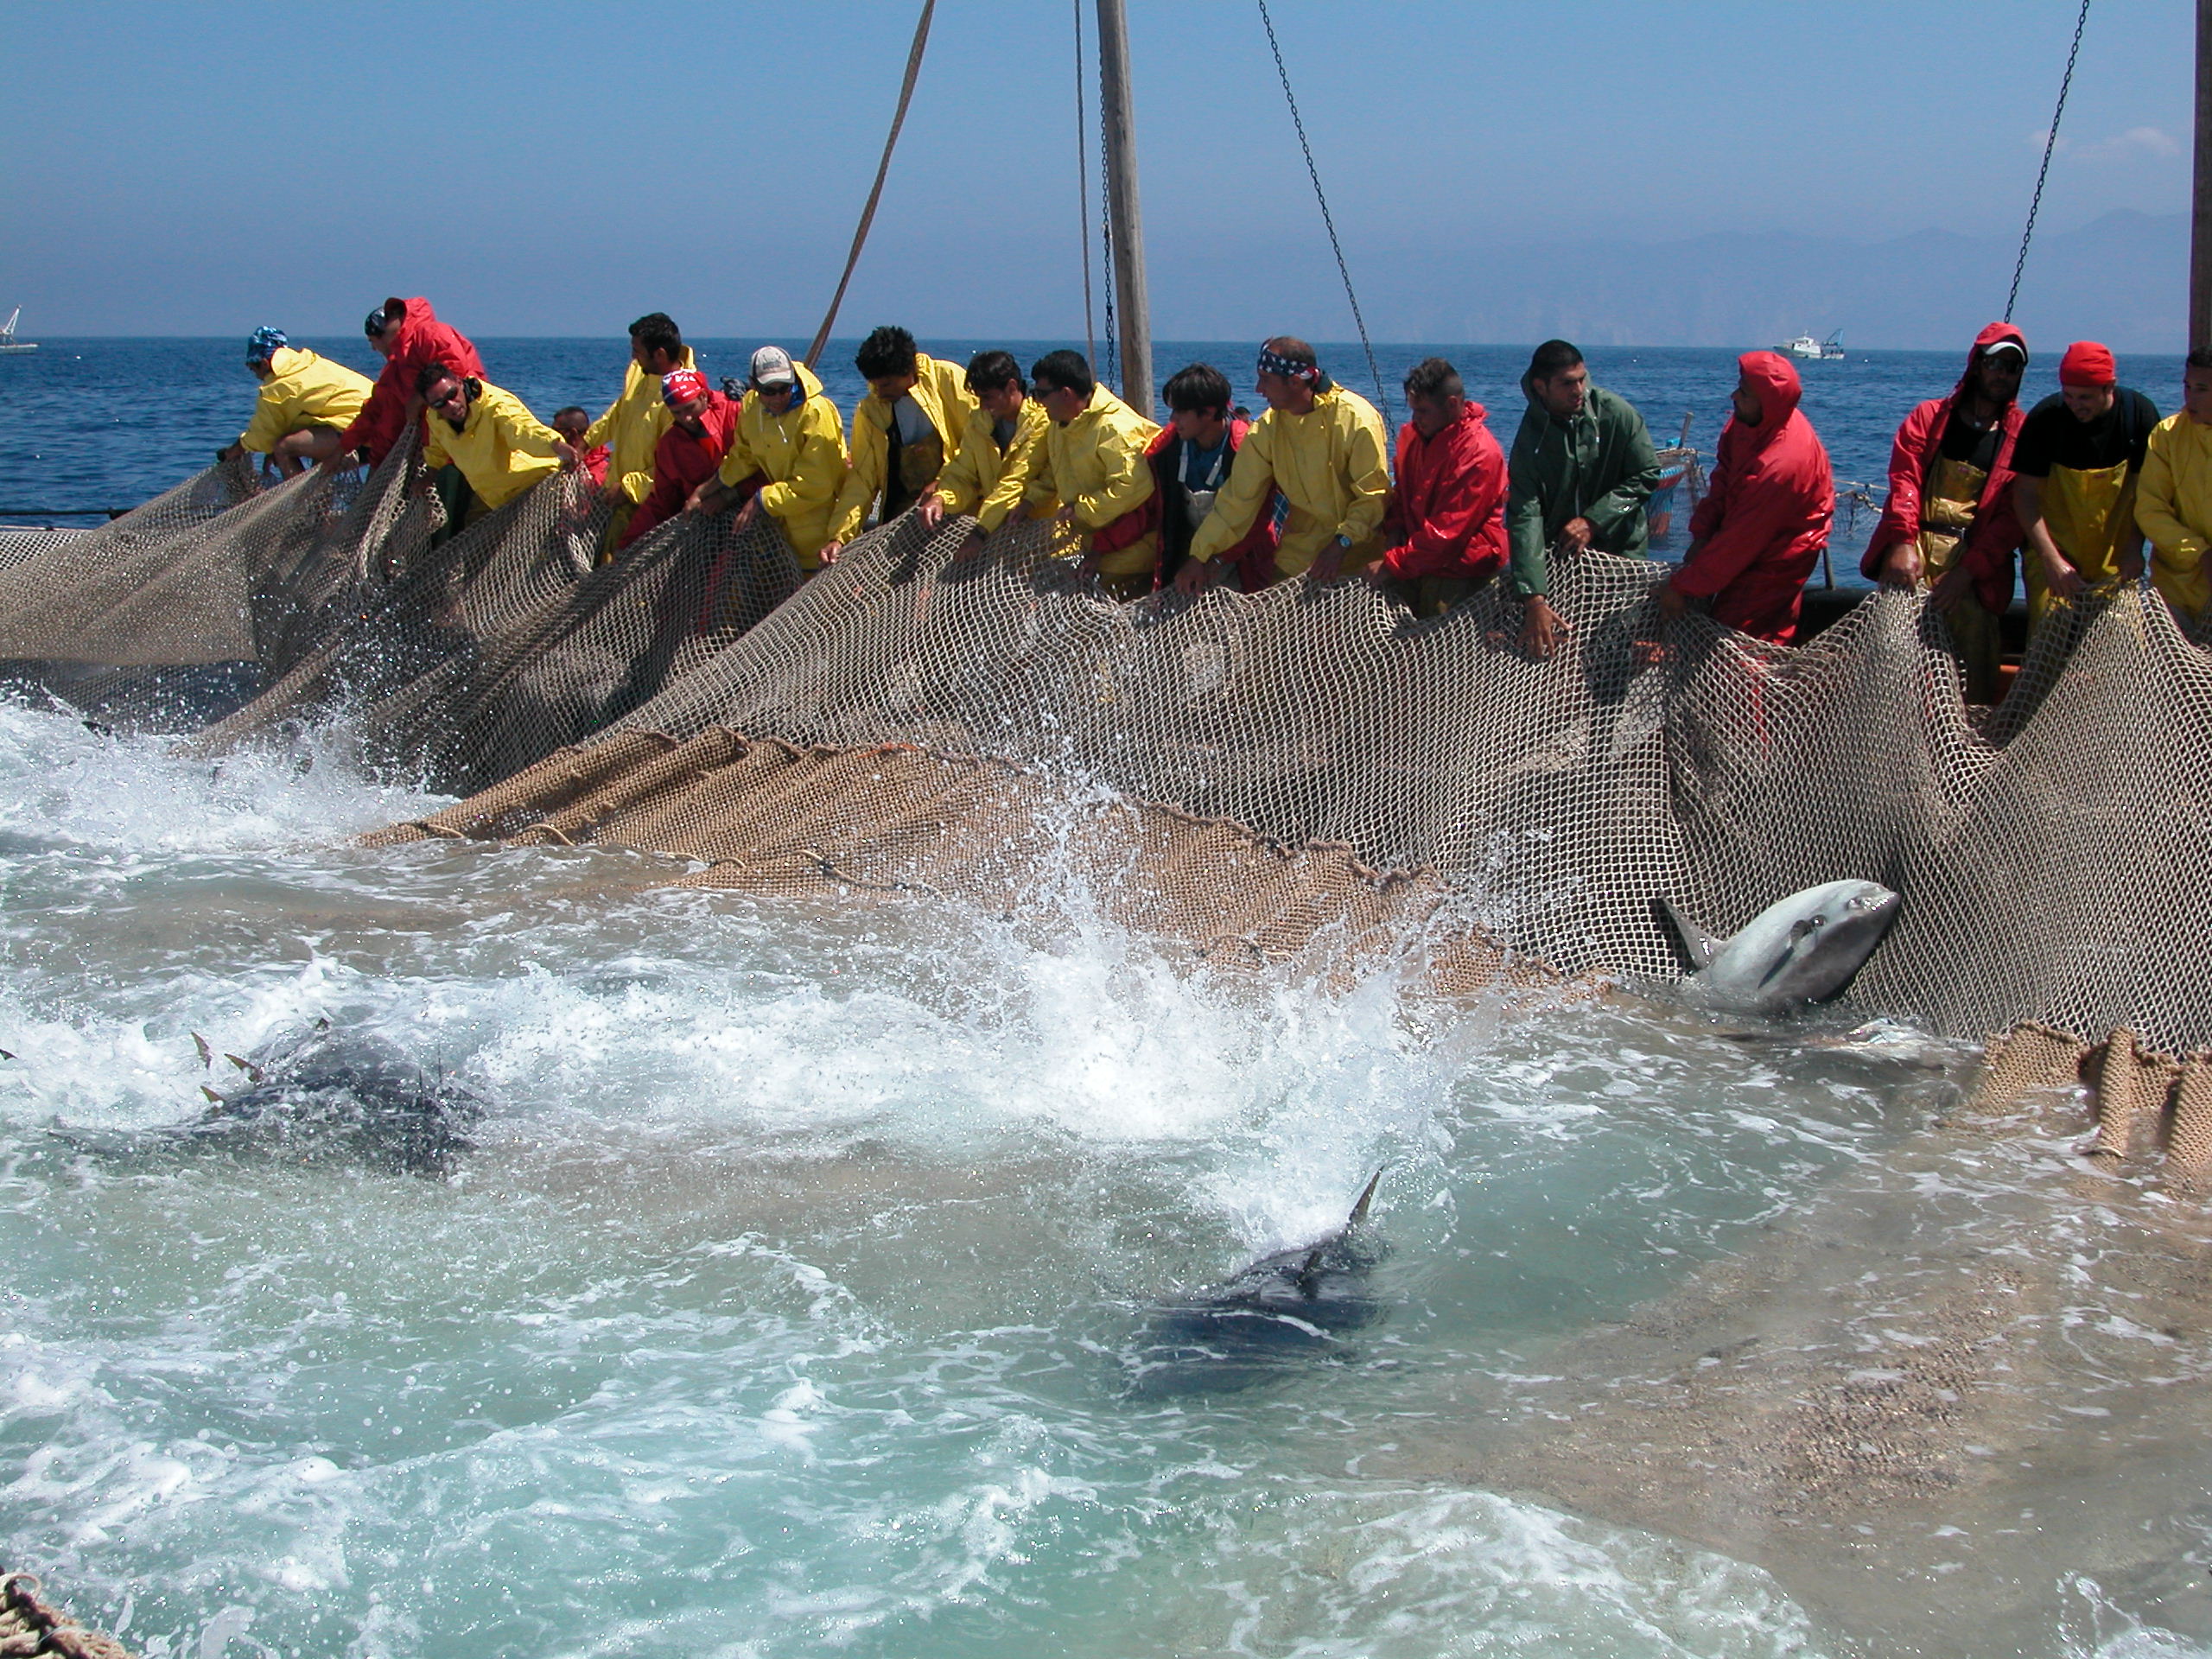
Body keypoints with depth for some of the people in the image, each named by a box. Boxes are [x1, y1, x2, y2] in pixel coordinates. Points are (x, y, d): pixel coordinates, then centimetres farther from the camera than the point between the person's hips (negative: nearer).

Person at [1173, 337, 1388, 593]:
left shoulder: (1356, 419, -15)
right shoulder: (1267, 428, -1)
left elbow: (1374, 494, -16)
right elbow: (1238, 498, -2)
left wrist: (1341, 544, -29)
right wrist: (1200, 556, -8)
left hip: (1357, 553, -4)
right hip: (1300, 555, 4)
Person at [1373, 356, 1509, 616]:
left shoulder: (1479, 453, -18)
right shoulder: (1413, 435, 8)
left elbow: (1446, 530, -21)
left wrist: (1391, 565, -20)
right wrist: (1394, 530, 2)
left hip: (1459, 574, -7)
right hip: (1421, 565, 7)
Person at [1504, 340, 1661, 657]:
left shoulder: (1617, 414, -11)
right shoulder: (1530, 439, -14)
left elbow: (1647, 476, -5)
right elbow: (1525, 517, -22)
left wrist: (1593, 521, -17)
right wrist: (1534, 600, -33)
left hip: (1621, 548, 0)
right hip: (1557, 554, 0)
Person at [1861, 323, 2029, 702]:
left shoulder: (2022, 434, 9)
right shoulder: (1930, 416, 15)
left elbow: (2013, 515, 1)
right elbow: (1904, 481, 3)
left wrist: (1968, 571, -10)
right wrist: (1901, 545, -13)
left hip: (1974, 562, -1)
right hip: (1913, 556, 1)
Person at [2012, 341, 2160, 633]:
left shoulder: (2140, 414, -5)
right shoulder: (2045, 418, -11)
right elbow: (2025, 494, -10)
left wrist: (2134, 548, -11)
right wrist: (2052, 560, -19)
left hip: (2115, 562, 2)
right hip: (2055, 556, -2)